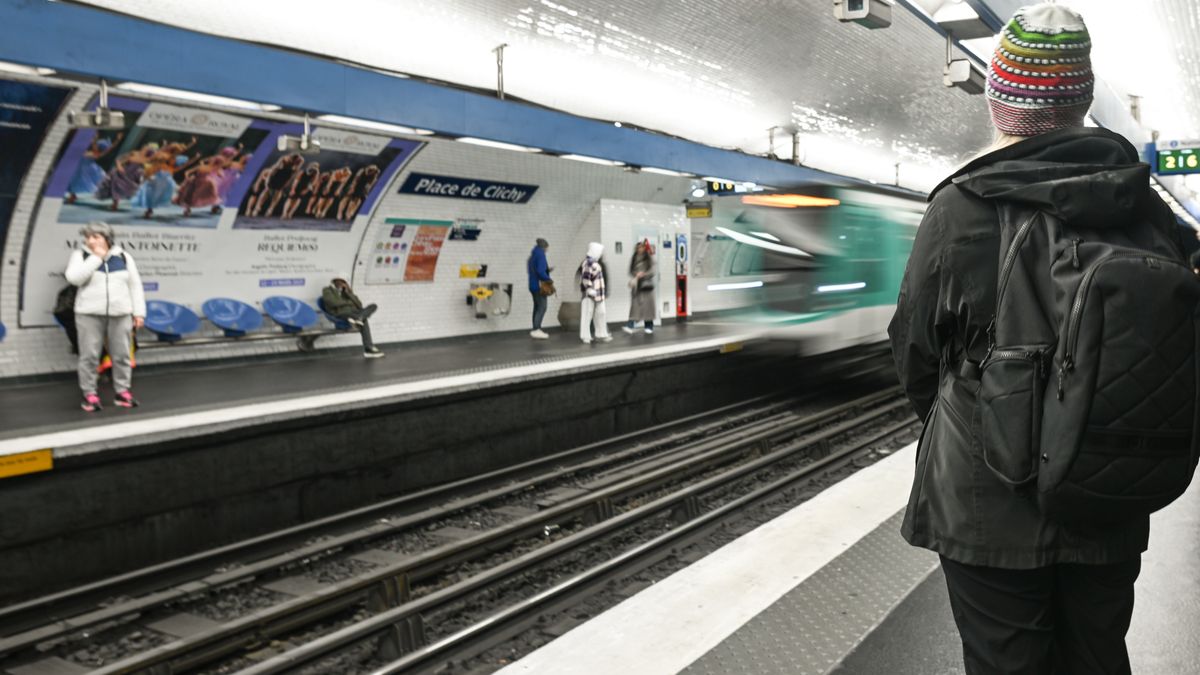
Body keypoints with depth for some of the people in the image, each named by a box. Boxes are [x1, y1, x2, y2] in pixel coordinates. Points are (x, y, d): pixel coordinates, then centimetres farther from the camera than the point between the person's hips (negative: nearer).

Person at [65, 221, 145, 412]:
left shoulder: (124, 257, 7)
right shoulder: (80, 255, 2)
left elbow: (135, 286, 8)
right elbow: (74, 278, -16)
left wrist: (138, 312, 3)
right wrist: (96, 257, -13)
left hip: (120, 314, 2)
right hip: (89, 314, -1)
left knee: (122, 355, 4)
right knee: (89, 356, -1)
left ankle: (122, 392, 14)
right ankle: (89, 394, 7)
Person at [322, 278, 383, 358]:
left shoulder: (345, 291, 29)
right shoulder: (327, 290, 12)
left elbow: (359, 305, 16)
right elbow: (333, 302, -10)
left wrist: (349, 293, 6)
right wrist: (349, 302, 2)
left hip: (354, 313, 8)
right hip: (341, 314, -8)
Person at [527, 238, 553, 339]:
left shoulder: (533, 255, 15)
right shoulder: (540, 255, -13)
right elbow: (540, 271, -22)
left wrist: (547, 270, 17)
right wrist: (549, 280, -12)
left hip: (533, 285, 10)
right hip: (540, 285, -10)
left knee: (537, 307, 12)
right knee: (542, 307, -10)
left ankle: (536, 330, 14)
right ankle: (536, 330, -16)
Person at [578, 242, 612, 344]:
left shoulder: (595, 263, 14)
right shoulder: (589, 263, -18)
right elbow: (585, 278, -25)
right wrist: (589, 289, -26)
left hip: (598, 294, 10)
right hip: (590, 294, -10)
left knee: (600, 313, 15)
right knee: (587, 315, -3)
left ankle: (601, 335, 23)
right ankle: (585, 337, 1)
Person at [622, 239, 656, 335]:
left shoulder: (649, 258, 0)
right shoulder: (633, 259, 6)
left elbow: (652, 271, -5)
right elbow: (630, 271, 2)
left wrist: (643, 274, -19)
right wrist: (633, 279, -15)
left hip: (647, 285, -1)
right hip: (636, 286, 1)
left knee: (647, 305, 4)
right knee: (635, 305, -6)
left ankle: (649, 327, 14)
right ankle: (630, 326, -15)